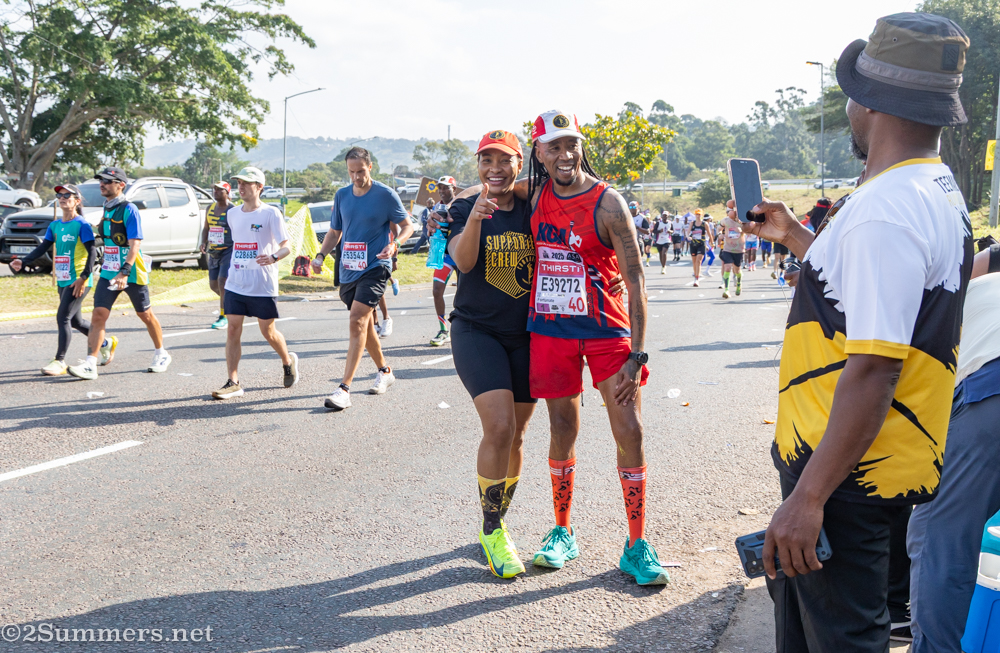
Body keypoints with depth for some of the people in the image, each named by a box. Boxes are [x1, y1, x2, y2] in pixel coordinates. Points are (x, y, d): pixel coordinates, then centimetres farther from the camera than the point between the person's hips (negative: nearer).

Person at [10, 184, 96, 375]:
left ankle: (60, 361, -12)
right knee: (74, 321, 17)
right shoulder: (55, 225, 12)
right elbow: (42, 248, 9)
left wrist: (84, 277, -21)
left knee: (63, 318, -14)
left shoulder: (82, 225, -9)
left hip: (78, 281, -8)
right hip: (62, 281, 8)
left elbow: (91, 252, -13)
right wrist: (23, 262, -6)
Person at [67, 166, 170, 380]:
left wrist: (125, 272, -31)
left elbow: (135, 244, -22)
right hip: (109, 272, 7)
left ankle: (161, 355, 28)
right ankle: (90, 365, -9)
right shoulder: (107, 208, 11)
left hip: (132, 274, -7)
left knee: (145, 315, 9)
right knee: (99, 314, -6)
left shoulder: (129, 209, -14)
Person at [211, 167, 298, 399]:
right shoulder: (232, 214, 10)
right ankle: (233, 382, -1)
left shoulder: (271, 214, -7)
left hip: (263, 285, -5)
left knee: (268, 332, 6)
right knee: (232, 330, -4)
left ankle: (288, 361, 35)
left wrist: (273, 257, -32)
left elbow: (286, 246, -12)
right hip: (235, 283, 5)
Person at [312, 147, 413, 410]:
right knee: (365, 324, 15)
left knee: (358, 321, -18)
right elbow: (335, 231, 18)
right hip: (349, 269, 6)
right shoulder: (342, 195, 9)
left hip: (375, 268, -6)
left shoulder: (385, 194, -6)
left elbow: (407, 226, 1)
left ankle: (344, 389, -20)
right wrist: (321, 255, 1)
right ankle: (385, 371, 37)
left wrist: (394, 245, -18)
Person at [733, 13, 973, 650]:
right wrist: (794, 237, 29)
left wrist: (809, 497, -27)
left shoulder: (886, 211, -24)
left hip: (850, 473, -11)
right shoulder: (939, 191, 10)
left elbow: (873, 370, -29)